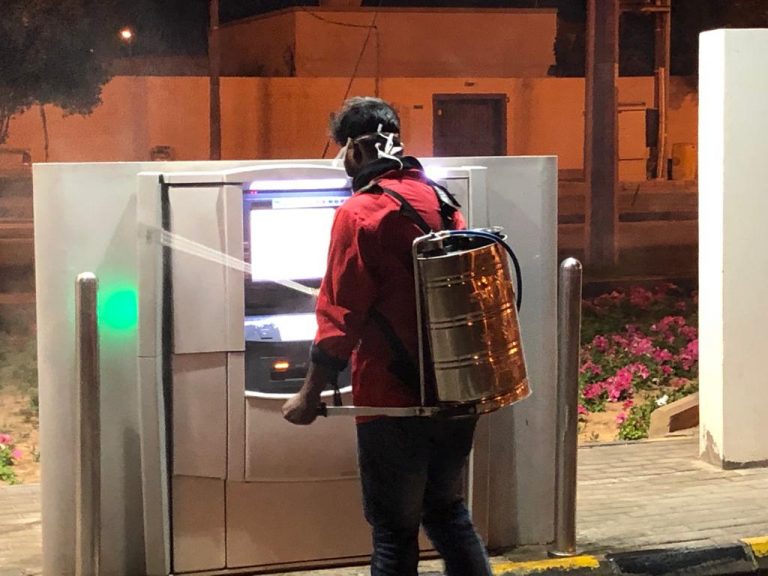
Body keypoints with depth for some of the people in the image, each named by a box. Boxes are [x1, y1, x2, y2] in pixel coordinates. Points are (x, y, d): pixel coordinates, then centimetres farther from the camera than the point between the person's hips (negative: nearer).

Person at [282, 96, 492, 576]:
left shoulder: (360, 213, -13)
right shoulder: (442, 202, 7)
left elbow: (340, 317, -14)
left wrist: (311, 395, -4)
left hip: (394, 399, -6)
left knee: (395, 533, 5)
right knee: (448, 510, 21)